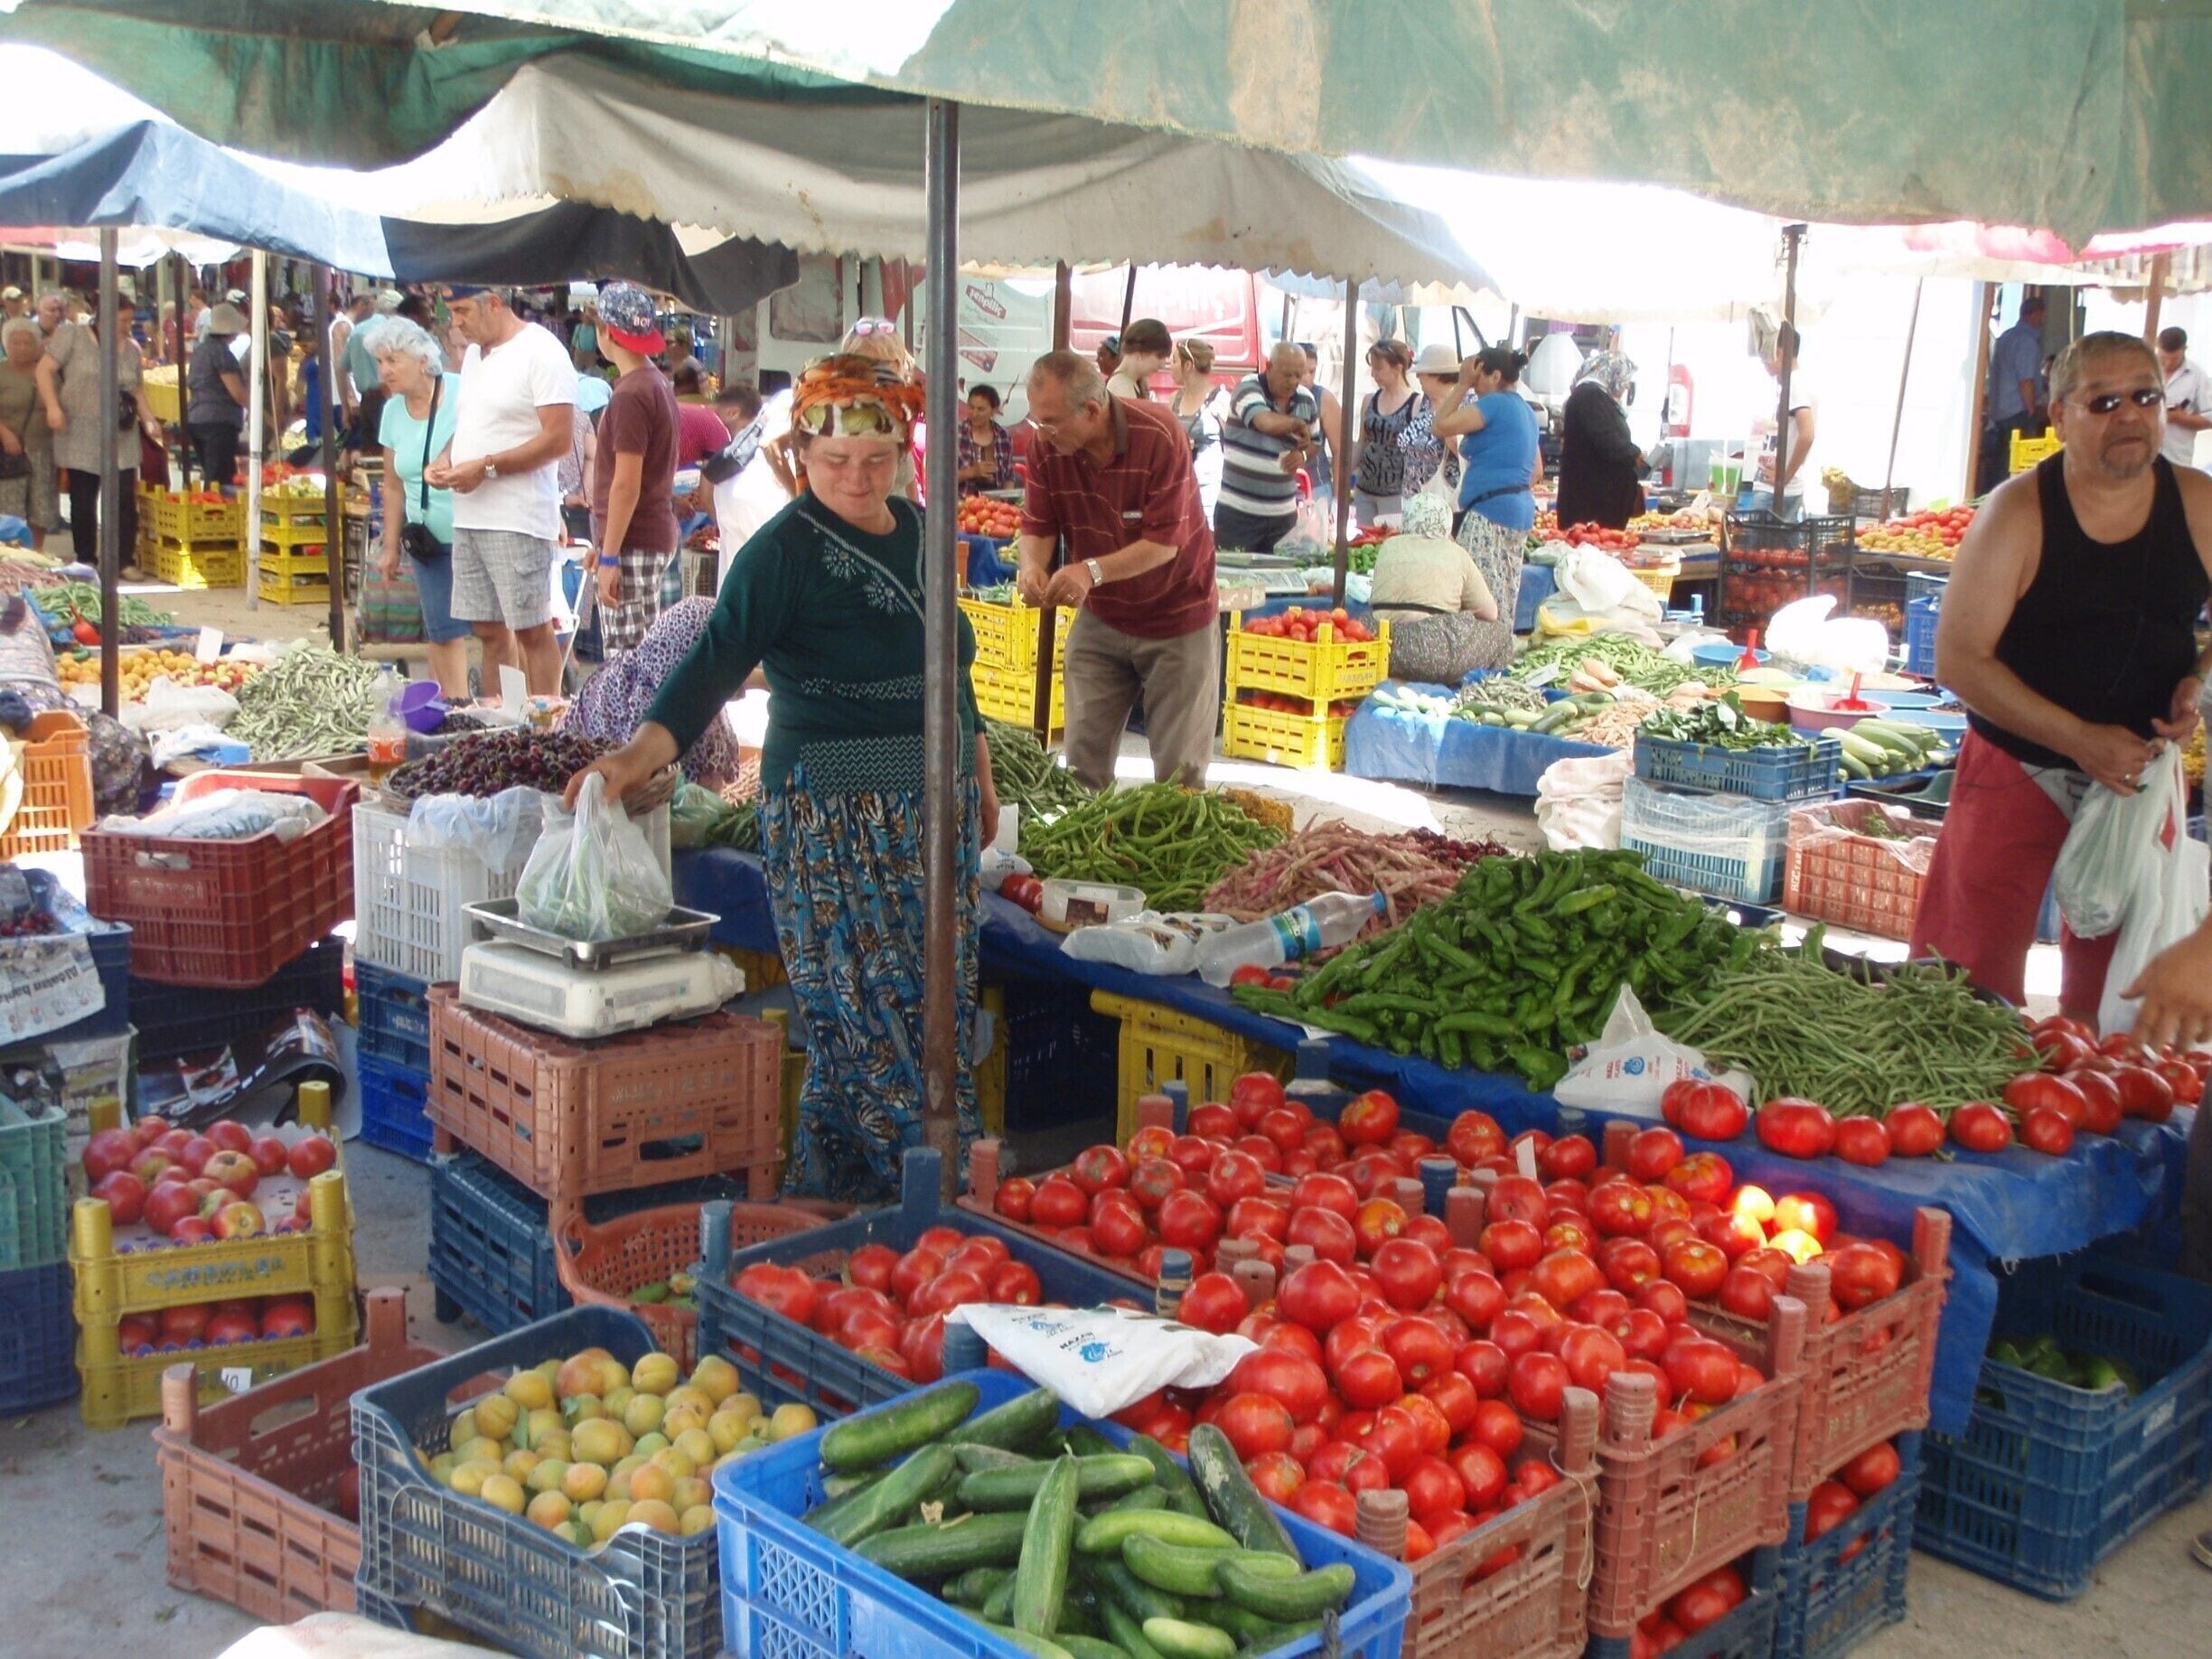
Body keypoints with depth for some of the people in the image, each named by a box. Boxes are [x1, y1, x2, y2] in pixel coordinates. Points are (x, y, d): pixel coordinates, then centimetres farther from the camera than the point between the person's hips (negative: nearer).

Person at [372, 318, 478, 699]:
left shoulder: (465, 395, -10)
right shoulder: (393, 411, 8)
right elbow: (394, 486, 14)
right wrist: (391, 547, 14)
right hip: (430, 540, 5)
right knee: (442, 631, 3)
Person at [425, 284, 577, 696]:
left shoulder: (540, 351, -10)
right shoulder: (475, 354, 17)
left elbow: (558, 439, -16)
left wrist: (485, 467, -17)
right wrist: (445, 459, 6)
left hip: (518, 522, -9)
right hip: (469, 518, 9)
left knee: (532, 630, -3)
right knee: (488, 629, 11)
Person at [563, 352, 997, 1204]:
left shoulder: (917, 528, 10)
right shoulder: (783, 550, -12)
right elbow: (716, 660, -21)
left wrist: (979, 770, 24)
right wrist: (644, 750, -36)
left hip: (932, 811, 7)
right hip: (834, 820, -7)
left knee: (939, 1011, 11)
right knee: (863, 1020, -7)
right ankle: (840, 1202, 7)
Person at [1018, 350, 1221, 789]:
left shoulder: (1160, 436, -23)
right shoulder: (1046, 448, -10)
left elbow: (1164, 543, -24)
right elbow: (1037, 527, -5)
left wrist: (1093, 570, -37)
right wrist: (1032, 565, -28)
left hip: (1177, 618, -4)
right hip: (1099, 618, 4)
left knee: (1180, 768, 2)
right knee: (1084, 757, 5)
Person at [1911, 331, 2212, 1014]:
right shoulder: (2020, 512, -13)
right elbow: (1959, 658, -15)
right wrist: (2078, 738, -19)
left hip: (2142, 769, 4)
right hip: (2019, 768, -3)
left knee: (2112, 984, 15)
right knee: (1973, 981, -3)